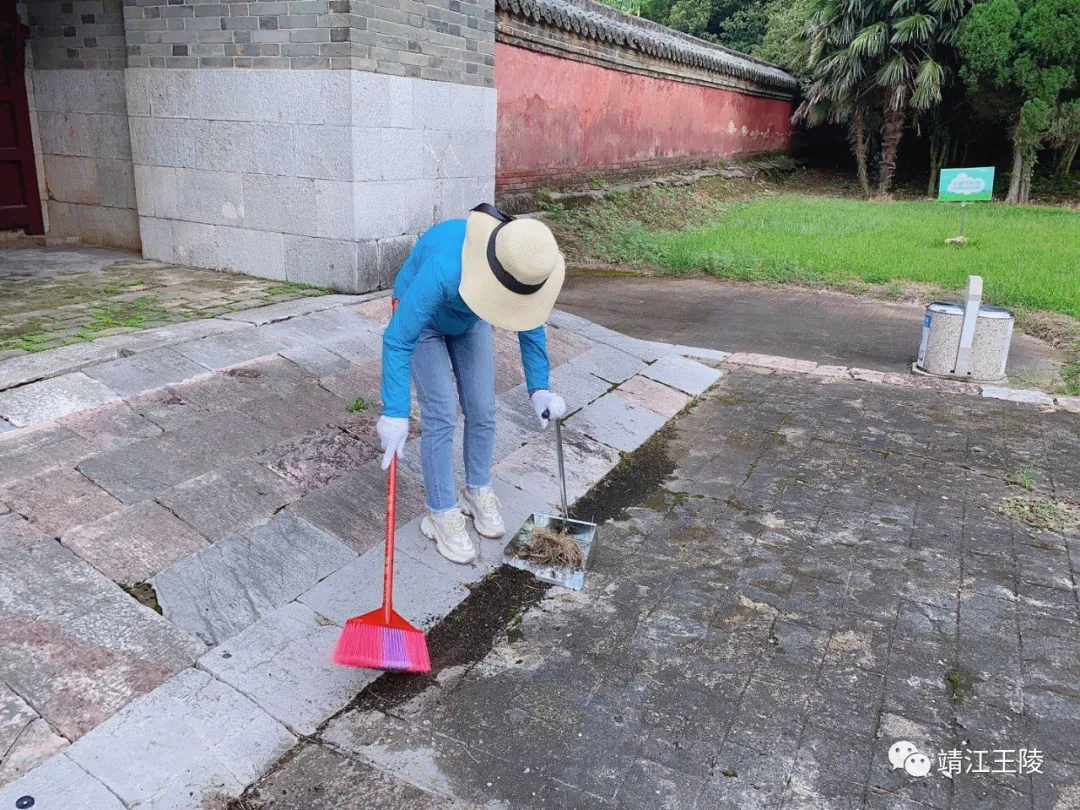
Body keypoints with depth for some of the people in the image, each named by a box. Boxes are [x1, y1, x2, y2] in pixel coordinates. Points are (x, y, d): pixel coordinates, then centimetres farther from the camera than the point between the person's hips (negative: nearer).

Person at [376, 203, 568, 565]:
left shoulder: (525, 267, -29)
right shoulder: (444, 268, -46)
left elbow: (530, 327, -10)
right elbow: (398, 340, -40)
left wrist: (539, 389, -16)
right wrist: (395, 412, -43)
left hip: (469, 321, 5)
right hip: (423, 320, -5)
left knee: (482, 411, 4)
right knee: (441, 417, -10)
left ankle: (478, 492, 26)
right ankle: (442, 515, 4)